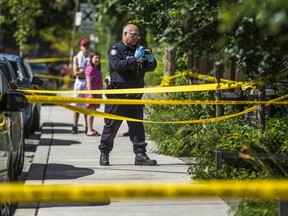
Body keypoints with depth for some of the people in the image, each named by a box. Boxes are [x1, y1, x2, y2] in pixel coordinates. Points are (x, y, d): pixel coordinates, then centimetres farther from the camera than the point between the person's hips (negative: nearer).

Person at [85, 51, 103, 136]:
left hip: (97, 93, 9)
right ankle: (89, 130, -7)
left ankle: (91, 129, 16)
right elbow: (89, 82, -17)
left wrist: (100, 94, 21)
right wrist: (90, 94, -21)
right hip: (91, 92, -9)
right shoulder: (90, 69, -12)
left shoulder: (97, 69, 17)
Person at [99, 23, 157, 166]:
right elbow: (118, 65, -21)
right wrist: (135, 59, -27)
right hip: (118, 96, -6)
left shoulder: (138, 50, 16)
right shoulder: (115, 50, -4)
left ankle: (140, 155, 3)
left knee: (137, 125, 3)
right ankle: (104, 154, 10)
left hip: (135, 96, 6)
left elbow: (150, 68, 16)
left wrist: (151, 60, -6)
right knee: (111, 125, 0)